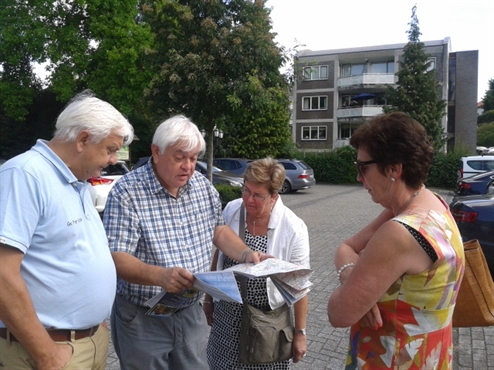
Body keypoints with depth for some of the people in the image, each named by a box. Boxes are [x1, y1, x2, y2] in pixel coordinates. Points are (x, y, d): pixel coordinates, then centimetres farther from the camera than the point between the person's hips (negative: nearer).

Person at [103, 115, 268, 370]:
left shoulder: (203, 185, 0)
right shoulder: (127, 193, -18)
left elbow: (218, 230, 10)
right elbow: (116, 258, -22)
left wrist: (246, 254, -7)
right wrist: (161, 276, -39)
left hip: (191, 313, 5)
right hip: (142, 319, -5)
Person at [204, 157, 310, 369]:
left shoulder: (293, 229, -18)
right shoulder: (231, 211, -8)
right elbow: (217, 256, 5)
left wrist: (300, 332, -6)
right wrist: (209, 298, 12)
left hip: (268, 321, -3)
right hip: (227, 315, 4)